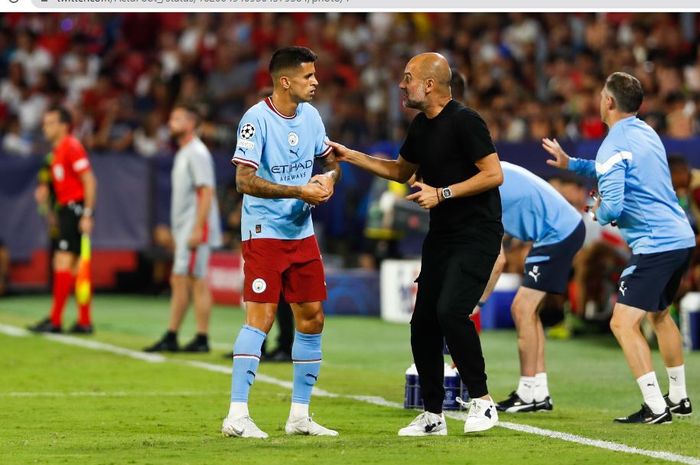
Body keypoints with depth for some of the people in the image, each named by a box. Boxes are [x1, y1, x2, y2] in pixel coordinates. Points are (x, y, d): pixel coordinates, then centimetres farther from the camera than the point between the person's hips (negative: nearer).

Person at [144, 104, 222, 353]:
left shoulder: (197, 153, -12)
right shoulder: (183, 154, 18)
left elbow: (206, 192, -19)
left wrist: (197, 229, -23)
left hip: (196, 229, -10)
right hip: (183, 230, 10)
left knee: (197, 281, -8)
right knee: (178, 282, 9)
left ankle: (202, 339, -6)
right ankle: (171, 338, 11)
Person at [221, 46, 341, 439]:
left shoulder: (310, 115, 7)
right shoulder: (257, 119, -14)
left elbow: (330, 159, 19)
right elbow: (245, 181, -19)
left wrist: (329, 177, -4)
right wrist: (300, 192, -23)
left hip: (302, 232, 7)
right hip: (264, 232, -7)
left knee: (312, 318, 7)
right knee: (261, 317, -13)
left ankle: (300, 415, 16)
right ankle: (237, 415, -10)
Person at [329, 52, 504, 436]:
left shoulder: (464, 122, -14)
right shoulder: (421, 126, 13)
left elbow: (494, 174, -17)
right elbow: (401, 170, 29)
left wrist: (442, 193, -19)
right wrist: (352, 157, 21)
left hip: (477, 233, -9)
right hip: (441, 235, 9)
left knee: (451, 310, -23)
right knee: (423, 322, 5)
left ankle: (481, 400, -10)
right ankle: (433, 415, 14)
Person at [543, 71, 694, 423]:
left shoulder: (613, 146, -14)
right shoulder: (646, 133, 14)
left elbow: (611, 208, -21)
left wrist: (598, 212, 2)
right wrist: (570, 163, 35)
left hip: (655, 245, -10)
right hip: (681, 238, 10)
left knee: (623, 324, -9)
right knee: (658, 315, 27)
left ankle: (656, 407, -14)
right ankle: (679, 398, 34)